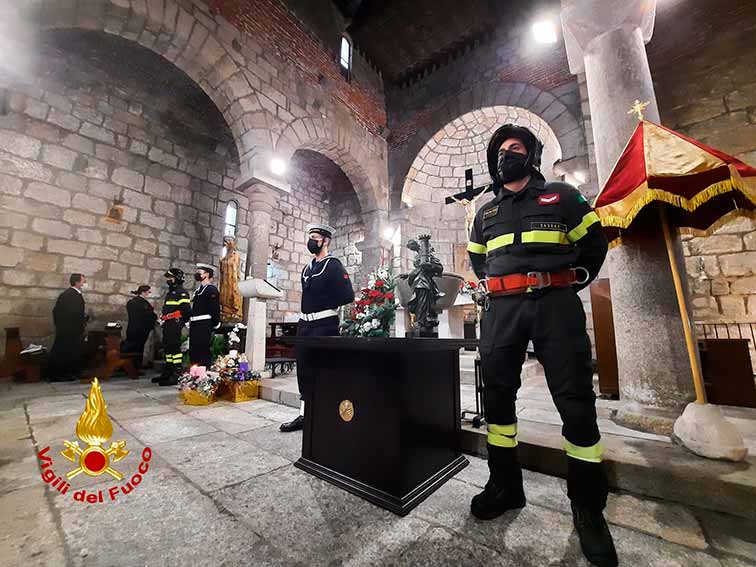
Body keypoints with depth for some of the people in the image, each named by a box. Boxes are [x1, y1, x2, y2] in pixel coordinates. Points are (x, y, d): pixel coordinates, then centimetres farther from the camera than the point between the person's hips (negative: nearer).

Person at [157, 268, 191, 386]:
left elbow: (186, 309, -19)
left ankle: (177, 374, -9)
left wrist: (183, 321, -13)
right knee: (167, 348, 15)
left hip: (175, 324, -10)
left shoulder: (182, 292, -9)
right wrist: (163, 319, 20)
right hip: (167, 325, 10)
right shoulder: (170, 293, 23)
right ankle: (167, 372, 25)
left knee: (175, 347, -11)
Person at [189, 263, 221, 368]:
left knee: (203, 351, -8)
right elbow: (195, 308, 21)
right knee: (193, 351, 12)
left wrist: (215, 324, -11)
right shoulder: (198, 289, 19)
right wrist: (190, 321, 15)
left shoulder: (212, 290, -9)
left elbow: (215, 309, -14)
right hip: (195, 325, 9)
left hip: (204, 325, -9)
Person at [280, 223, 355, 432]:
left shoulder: (334, 265, -8)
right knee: (303, 370, 12)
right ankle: (304, 415, 26)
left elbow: (348, 296, -15)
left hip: (324, 325, -8)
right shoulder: (307, 268, 16)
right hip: (304, 324, 8)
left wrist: (326, 305, -7)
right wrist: (308, 310, 6)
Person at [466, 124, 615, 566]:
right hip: (502, 308, 3)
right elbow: (477, 259, 27)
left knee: (576, 399, -2)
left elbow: (594, 243, 14)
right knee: (497, 393, 3)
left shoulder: (562, 196, 12)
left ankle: (588, 503, 17)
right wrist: (497, 287, 13)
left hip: (555, 303, -2)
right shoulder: (485, 213, 20)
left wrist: (571, 283, 5)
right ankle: (506, 485, 19)